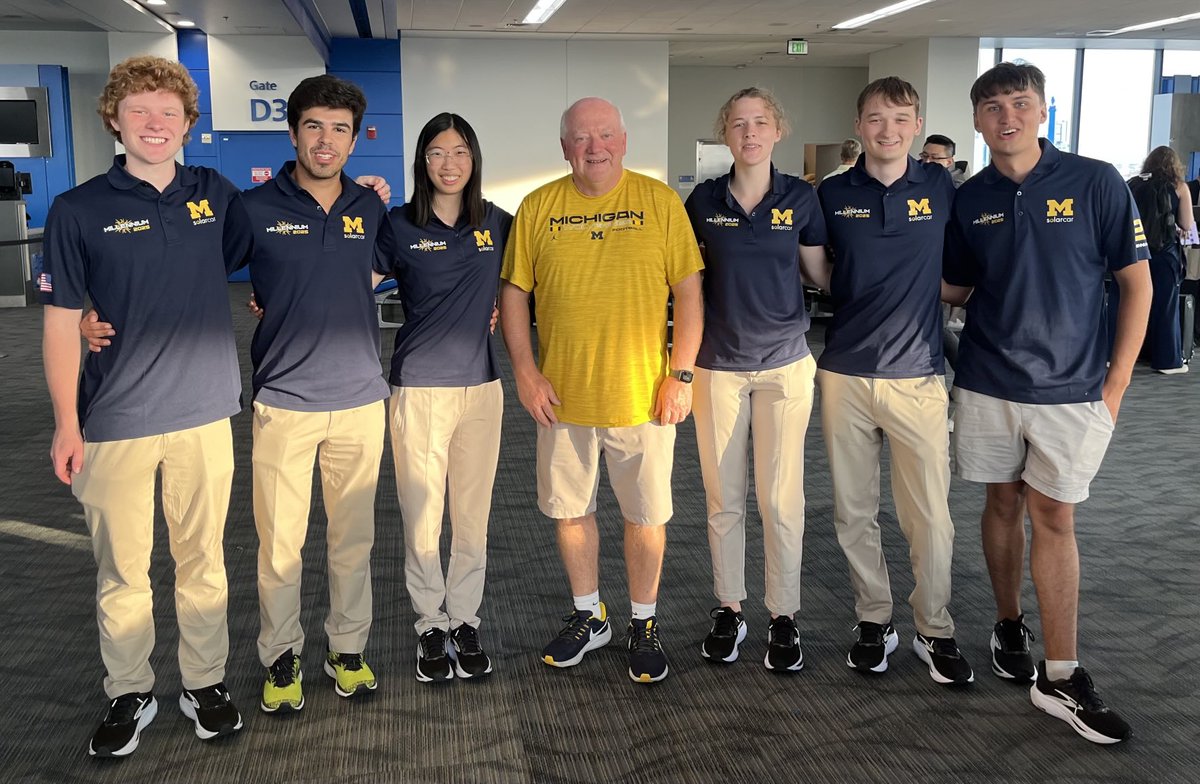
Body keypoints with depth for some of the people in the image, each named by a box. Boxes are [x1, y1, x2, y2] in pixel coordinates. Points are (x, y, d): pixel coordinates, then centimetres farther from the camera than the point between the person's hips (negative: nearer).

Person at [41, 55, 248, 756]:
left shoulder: (216, 194, 5)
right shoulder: (80, 210, -3)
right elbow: (61, 322, -1)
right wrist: (67, 424, -5)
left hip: (204, 415, 2)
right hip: (115, 424, -2)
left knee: (203, 561, 12)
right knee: (122, 571, 9)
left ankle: (206, 684, 28)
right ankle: (130, 695, 26)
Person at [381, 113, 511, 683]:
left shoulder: (497, 223, 6)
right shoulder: (399, 225, -2)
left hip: (481, 385, 2)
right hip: (418, 387, -2)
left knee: (473, 515, 8)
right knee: (422, 517, 4)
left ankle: (465, 620, 24)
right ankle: (431, 626, 21)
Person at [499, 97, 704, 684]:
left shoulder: (659, 201, -2)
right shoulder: (538, 208, 1)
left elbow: (688, 290, -3)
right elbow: (514, 293, 4)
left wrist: (681, 375, -8)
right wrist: (525, 372, -5)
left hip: (642, 394, -2)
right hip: (561, 395, 2)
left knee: (645, 514, 7)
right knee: (570, 509, 13)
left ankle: (644, 624, 27)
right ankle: (588, 617, 33)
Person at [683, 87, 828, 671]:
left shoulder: (800, 198, -1)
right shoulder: (704, 200, 2)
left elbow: (824, 274, 6)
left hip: (784, 365, -1)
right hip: (717, 366, 1)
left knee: (782, 499, 2)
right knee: (723, 499, 8)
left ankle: (783, 617, 18)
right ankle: (729, 611, 24)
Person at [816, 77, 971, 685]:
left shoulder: (942, 189, 3)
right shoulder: (831, 195, 3)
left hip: (918, 373, -1)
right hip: (845, 374, 1)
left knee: (930, 514, 2)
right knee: (854, 510, 9)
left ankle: (935, 630, 20)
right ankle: (874, 621, 26)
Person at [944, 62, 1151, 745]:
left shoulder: (1096, 183, -5)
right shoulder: (969, 200, 2)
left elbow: (1137, 284, -2)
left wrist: (1116, 386, -6)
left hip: (1071, 389, -2)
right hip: (988, 385, 2)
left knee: (1054, 520, 1)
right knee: (1004, 504, 12)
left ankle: (1062, 676, 8)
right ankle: (1011, 628, 31)